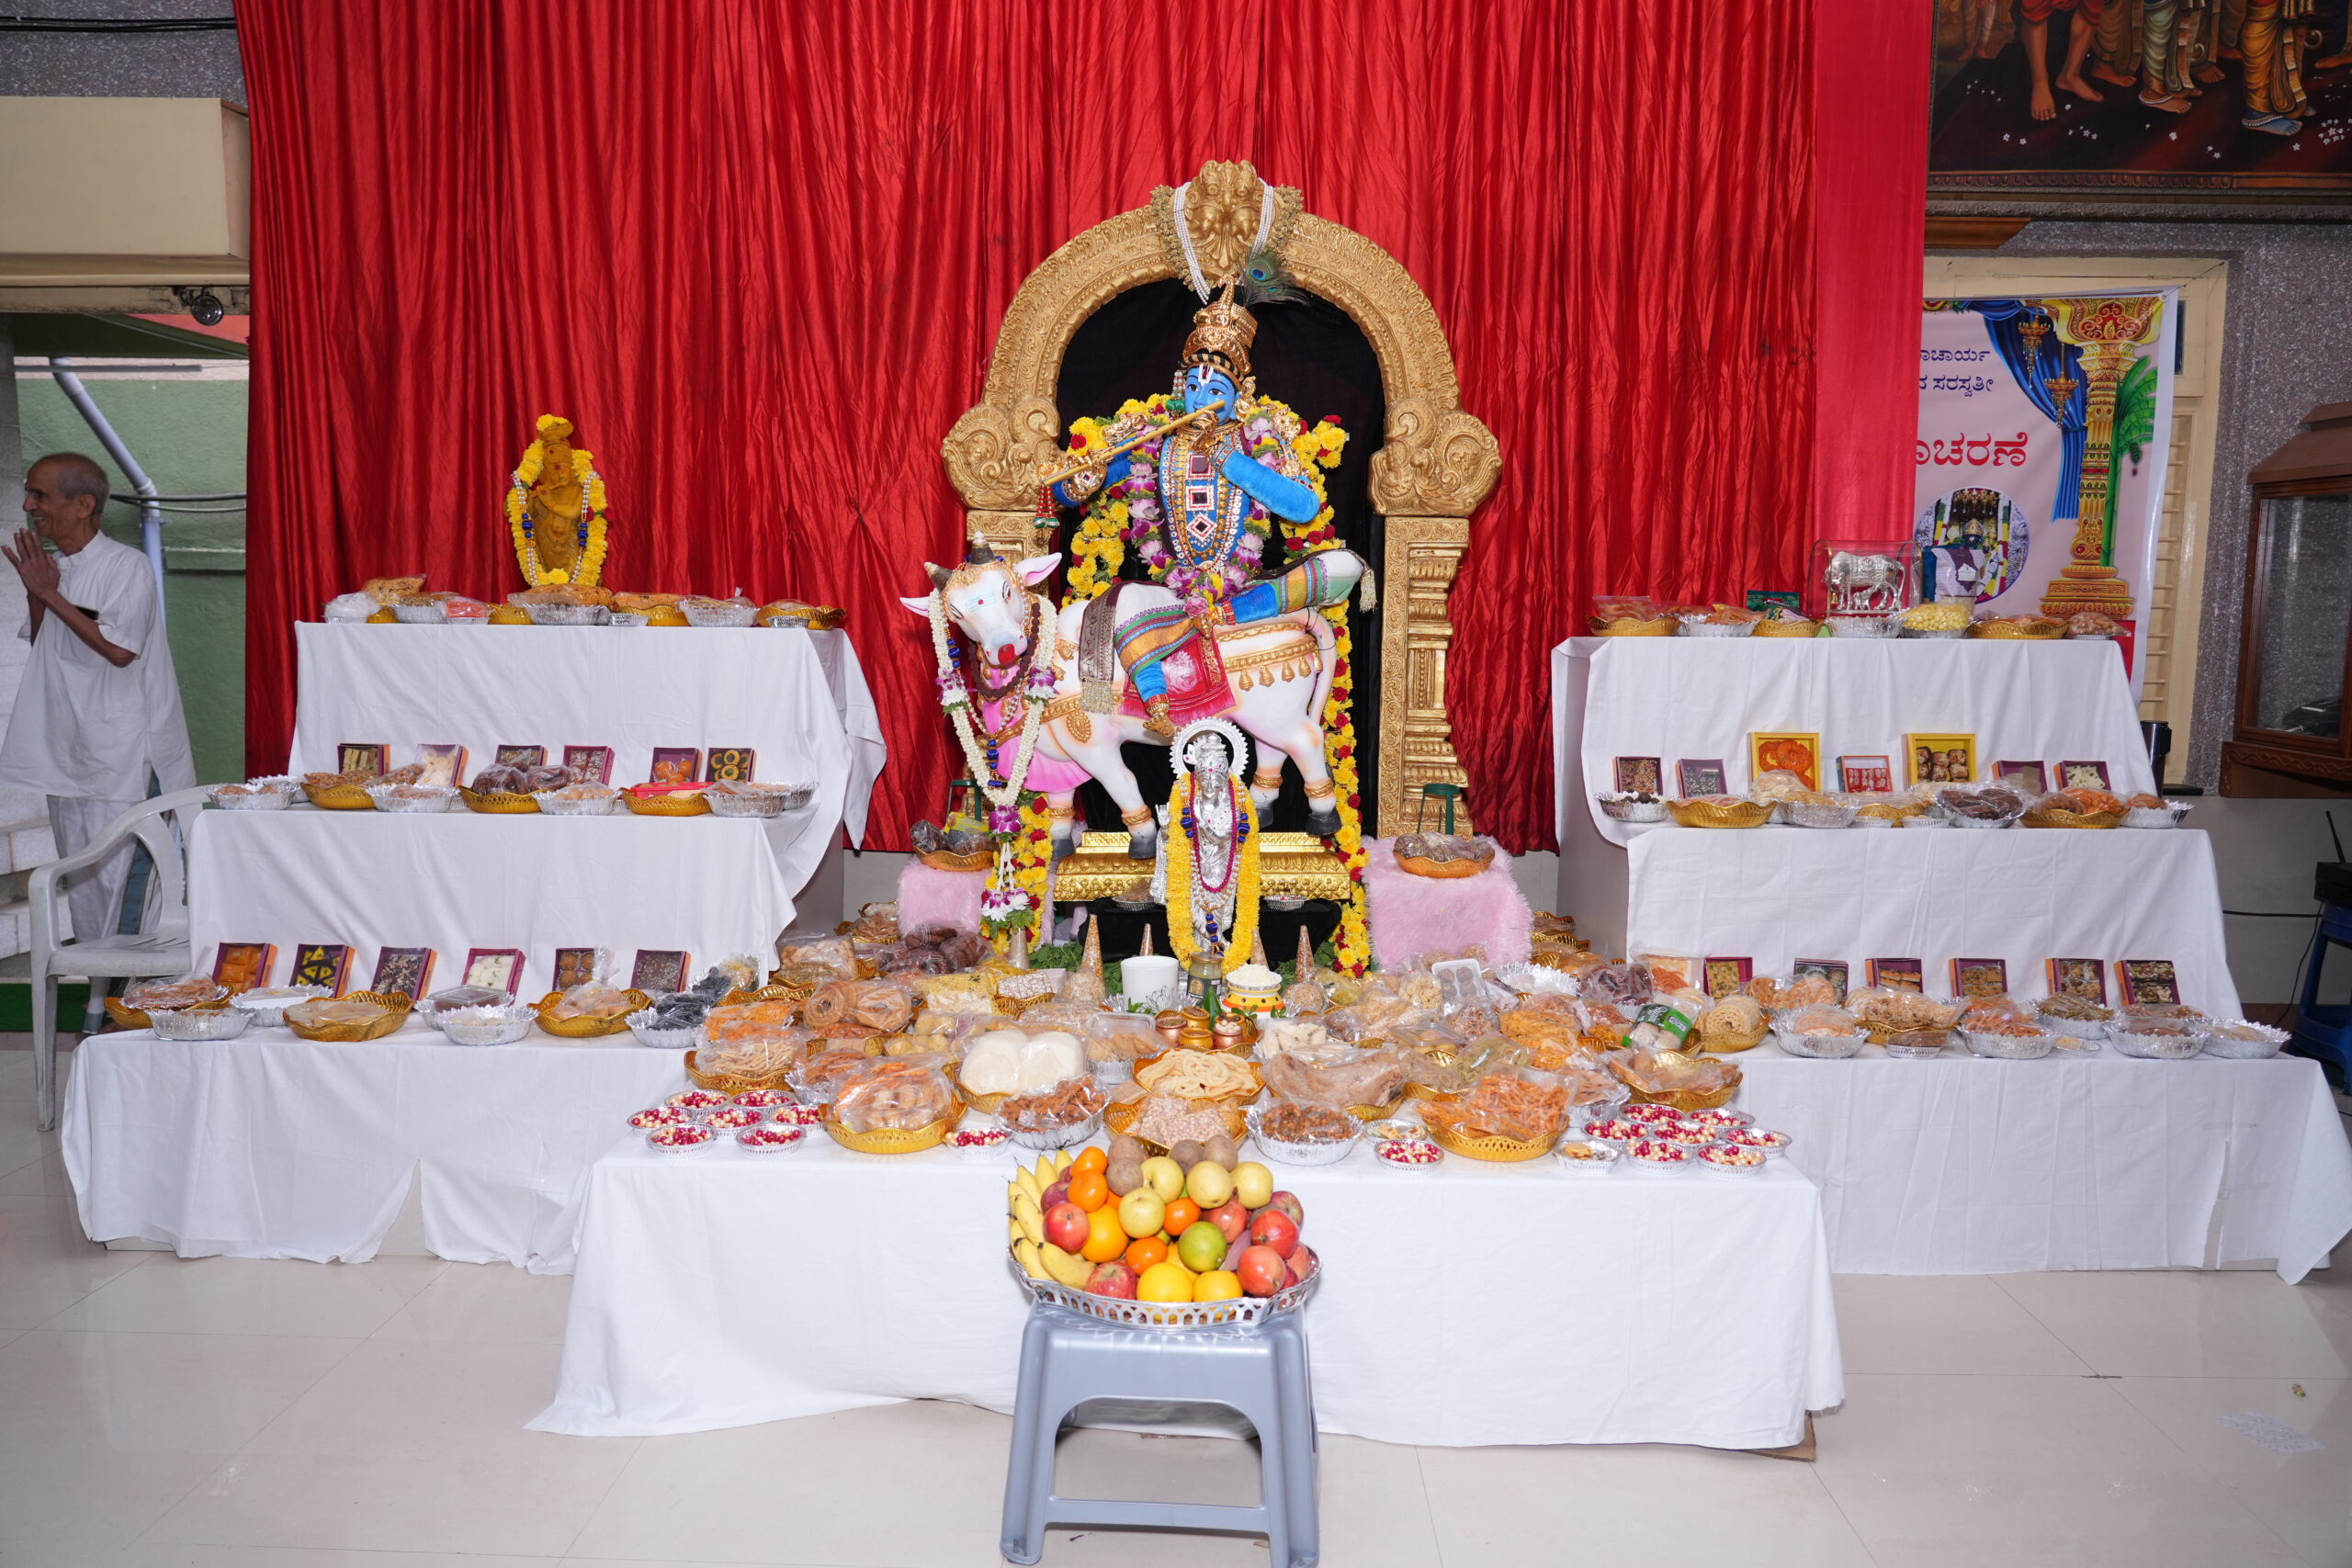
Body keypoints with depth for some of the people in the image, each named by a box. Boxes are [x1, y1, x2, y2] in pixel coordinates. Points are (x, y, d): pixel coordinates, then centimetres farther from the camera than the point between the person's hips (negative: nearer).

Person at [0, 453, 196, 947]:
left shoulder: (126, 566, -11)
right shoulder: (50, 567, 12)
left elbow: (119, 650, -19)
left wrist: (52, 595, -14)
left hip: (119, 752, -8)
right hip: (66, 747, 8)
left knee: (111, 869, -8)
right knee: (78, 871, 12)